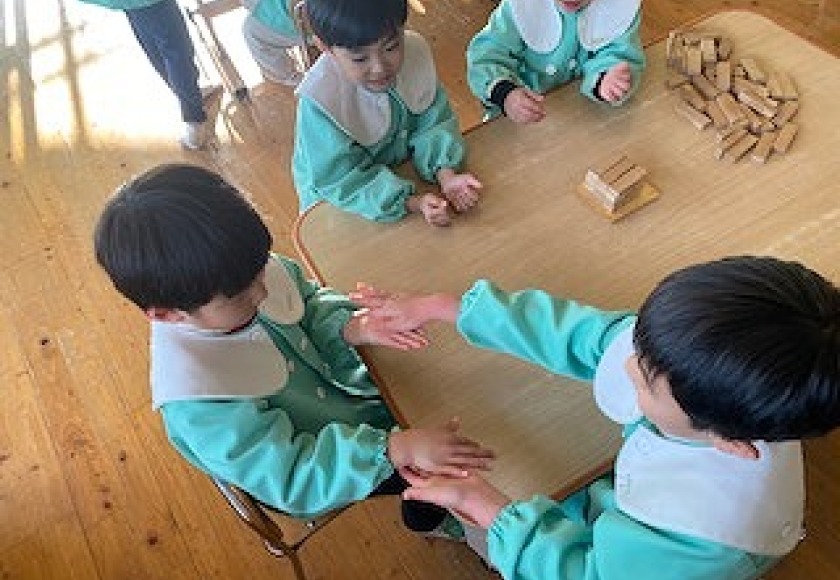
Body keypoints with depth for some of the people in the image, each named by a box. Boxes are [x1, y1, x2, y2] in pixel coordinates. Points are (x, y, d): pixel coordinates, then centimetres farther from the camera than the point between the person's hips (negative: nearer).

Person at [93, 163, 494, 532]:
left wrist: (350, 327, -26)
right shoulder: (198, 407, -39)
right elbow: (293, 480, -34)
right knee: (436, 470, -4)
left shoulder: (246, 271, -22)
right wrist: (395, 449, -44)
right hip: (315, 477, -6)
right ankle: (427, 519, 33)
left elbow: (310, 300, -4)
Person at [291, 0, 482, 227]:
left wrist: (446, 176, -28)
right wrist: (413, 203, -35)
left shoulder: (416, 51, -16)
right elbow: (340, 179, -26)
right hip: (337, 199, -4)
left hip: (404, 175, 4)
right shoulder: (318, 97, -29)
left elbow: (433, 123, -9)